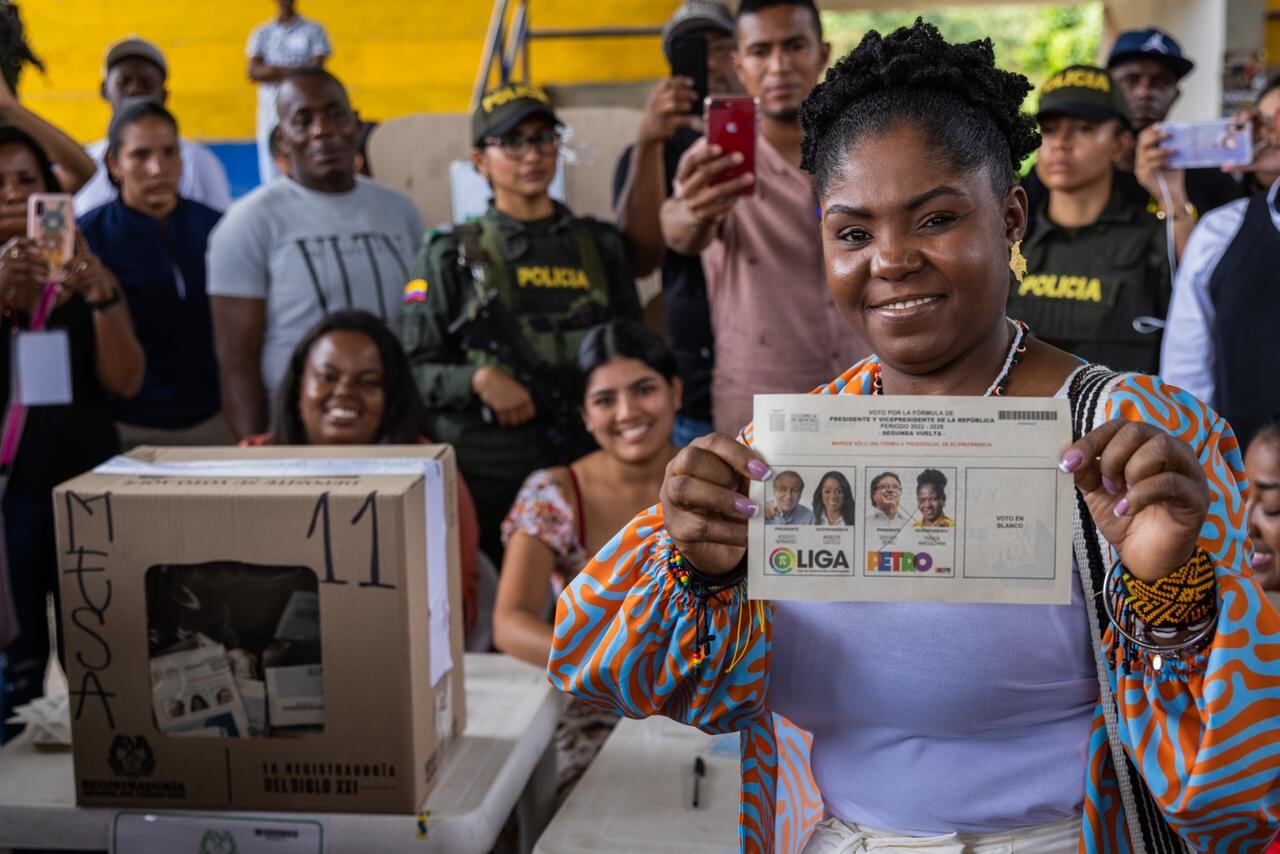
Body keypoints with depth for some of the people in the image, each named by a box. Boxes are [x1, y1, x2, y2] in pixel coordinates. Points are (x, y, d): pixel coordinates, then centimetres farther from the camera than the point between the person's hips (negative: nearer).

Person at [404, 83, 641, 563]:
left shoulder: (599, 245, 13)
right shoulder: (450, 256, 4)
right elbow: (415, 369, 1)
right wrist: (479, 378, -17)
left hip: (590, 463, 3)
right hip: (488, 474, -2)